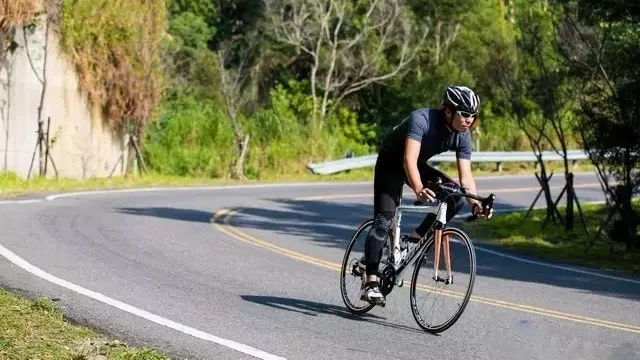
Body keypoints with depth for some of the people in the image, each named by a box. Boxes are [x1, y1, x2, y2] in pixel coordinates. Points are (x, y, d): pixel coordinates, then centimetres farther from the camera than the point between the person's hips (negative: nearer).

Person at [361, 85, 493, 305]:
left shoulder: (462, 136, -14)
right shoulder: (422, 119, -33)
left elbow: (466, 175, -14)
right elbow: (409, 159, -43)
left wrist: (476, 204, -31)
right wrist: (418, 189, -60)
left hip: (418, 166, 6)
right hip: (391, 162, -6)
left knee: (456, 197, -15)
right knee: (384, 221, -18)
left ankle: (417, 237, -1)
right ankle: (370, 283, -20)